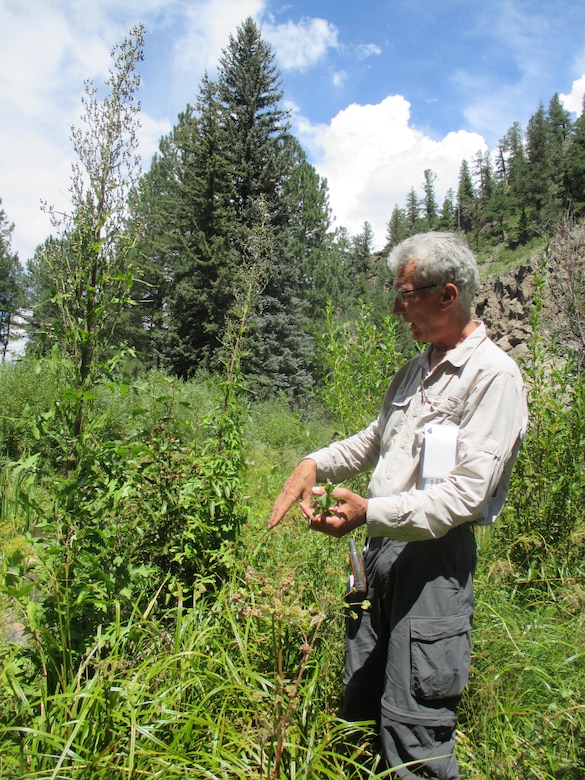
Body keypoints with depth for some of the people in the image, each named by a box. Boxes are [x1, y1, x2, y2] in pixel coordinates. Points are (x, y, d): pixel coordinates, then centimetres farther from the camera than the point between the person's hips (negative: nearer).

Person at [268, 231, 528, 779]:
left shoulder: (493, 375, -12)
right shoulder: (414, 370, 14)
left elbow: (467, 493, -19)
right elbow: (375, 439, 25)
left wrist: (371, 512, -27)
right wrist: (315, 464, 9)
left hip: (436, 555, -8)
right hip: (382, 548, 8)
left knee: (412, 723, 1)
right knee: (358, 703, 17)